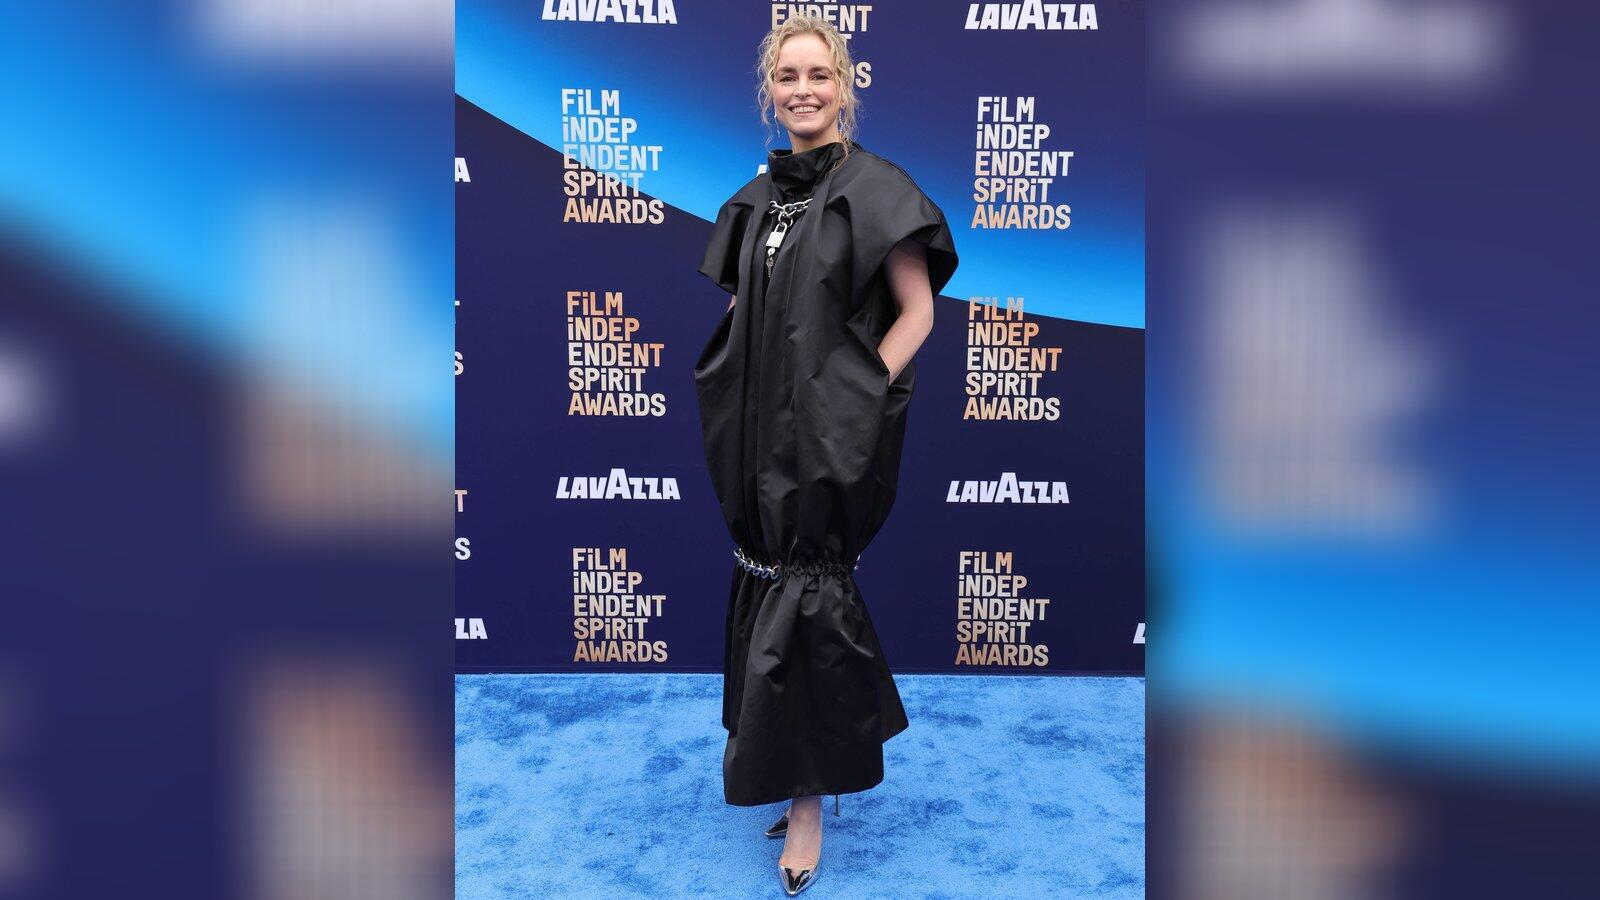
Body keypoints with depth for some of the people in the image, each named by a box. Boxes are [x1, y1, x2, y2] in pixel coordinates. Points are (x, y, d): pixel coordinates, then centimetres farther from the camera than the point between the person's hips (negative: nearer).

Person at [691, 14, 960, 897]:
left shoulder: (874, 186, -7)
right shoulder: (756, 199, 11)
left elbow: (917, 311, -8)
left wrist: (856, 397, -15)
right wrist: (749, 408, 6)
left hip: (829, 439, -6)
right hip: (762, 434, 6)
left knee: (803, 598, -3)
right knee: (772, 586, 12)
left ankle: (808, 796, 13)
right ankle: (834, 751, 32)